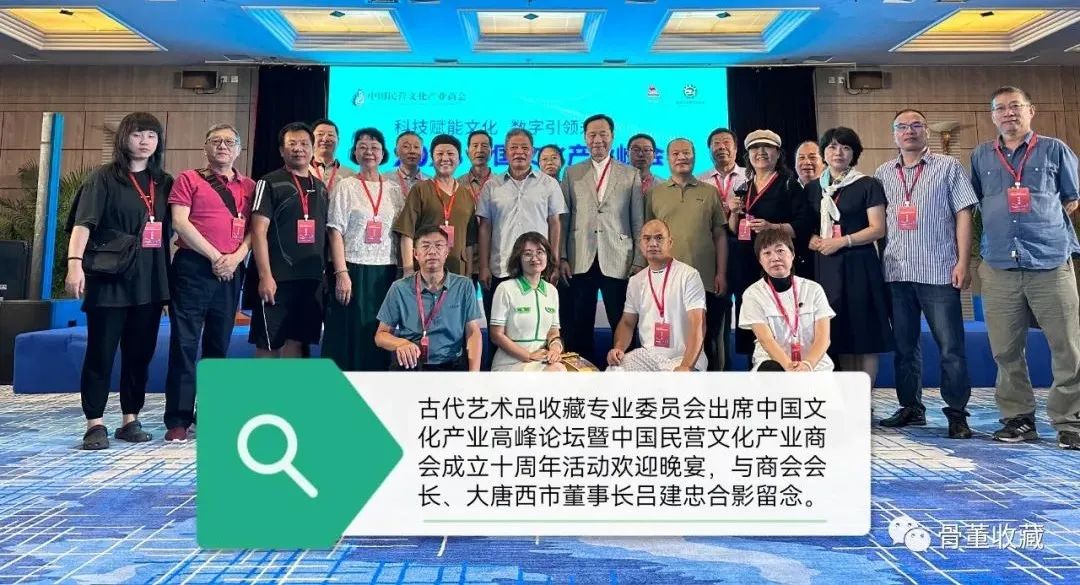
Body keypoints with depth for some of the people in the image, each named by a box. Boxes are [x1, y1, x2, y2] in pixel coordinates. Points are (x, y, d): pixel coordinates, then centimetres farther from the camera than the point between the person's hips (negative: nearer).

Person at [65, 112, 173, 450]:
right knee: (101, 352, 0)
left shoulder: (164, 183, 13)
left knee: (140, 353, 8)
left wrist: (169, 279, 11)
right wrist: (75, 262, -25)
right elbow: (84, 222, -10)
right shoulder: (105, 178, 1)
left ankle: (130, 420, 17)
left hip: (150, 281, 4)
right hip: (109, 279, -4)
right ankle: (95, 424, 7)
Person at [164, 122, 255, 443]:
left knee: (219, 343, 9)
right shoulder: (189, 179, 5)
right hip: (193, 266, -3)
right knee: (185, 342, -4)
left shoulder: (249, 186, 14)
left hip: (231, 271, 3)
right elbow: (180, 222, -5)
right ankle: (178, 420, 0)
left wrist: (236, 256, -9)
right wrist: (214, 256, -10)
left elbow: (253, 228, 9)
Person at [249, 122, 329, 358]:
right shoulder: (270, 183, -2)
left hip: (311, 278, 5)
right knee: (268, 343, 2)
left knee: (296, 341, 10)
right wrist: (265, 275, -17)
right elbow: (259, 231, -9)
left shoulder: (320, 187, 15)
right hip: (277, 278, -5)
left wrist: (325, 271, 11)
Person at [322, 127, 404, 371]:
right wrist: (341, 273, -13)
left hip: (385, 273, 3)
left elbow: (402, 235, 10)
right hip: (353, 269, -2)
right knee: (348, 335, -1)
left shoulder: (394, 190, 10)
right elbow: (335, 233, -3)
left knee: (378, 338, 5)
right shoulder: (346, 186, 3)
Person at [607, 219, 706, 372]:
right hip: (646, 355, 4)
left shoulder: (688, 275, -6)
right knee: (613, 370, -21)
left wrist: (686, 366, -25)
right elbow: (627, 322, 15)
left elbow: (697, 324, -14)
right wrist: (619, 348, -7)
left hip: (682, 358, -4)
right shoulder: (636, 281, 11)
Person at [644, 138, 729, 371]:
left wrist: (721, 274, 0)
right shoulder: (655, 193, 9)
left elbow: (720, 235, 8)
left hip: (706, 281, 0)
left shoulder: (710, 192, 9)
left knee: (708, 339, 6)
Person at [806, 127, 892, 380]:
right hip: (825, 267, 4)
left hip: (858, 266, -3)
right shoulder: (813, 188, 14)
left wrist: (841, 241, -16)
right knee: (838, 335, 5)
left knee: (864, 334, -4)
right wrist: (811, 240, -4)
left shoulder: (868, 185, 2)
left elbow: (878, 229, -4)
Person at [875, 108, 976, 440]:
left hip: (939, 272, -3)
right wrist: (879, 264, 6)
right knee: (904, 346, 9)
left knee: (950, 347, -2)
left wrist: (962, 262, -8)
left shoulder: (948, 167, 5)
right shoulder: (883, 173, 13)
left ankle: (957, 414, 7)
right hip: (897, 273, 3)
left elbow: (963, 215, 0)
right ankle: (911, 407, 20)